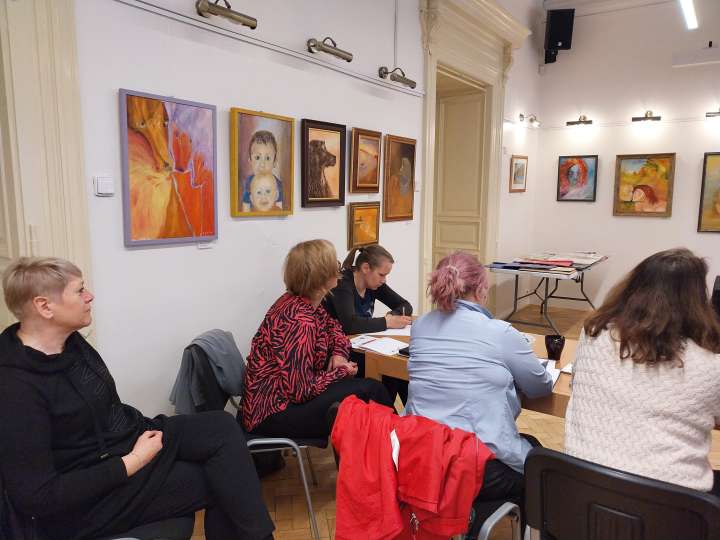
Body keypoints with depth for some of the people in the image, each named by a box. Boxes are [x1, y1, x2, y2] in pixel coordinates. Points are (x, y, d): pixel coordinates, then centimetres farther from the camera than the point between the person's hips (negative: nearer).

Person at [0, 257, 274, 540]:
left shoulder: (70, 342, 4)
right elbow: (36, 497, -24)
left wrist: (142, 431, -1)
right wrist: (133, 462, -22)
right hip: (90, 497, -8)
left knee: (221, 426, -10)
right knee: (221, 481, -14)